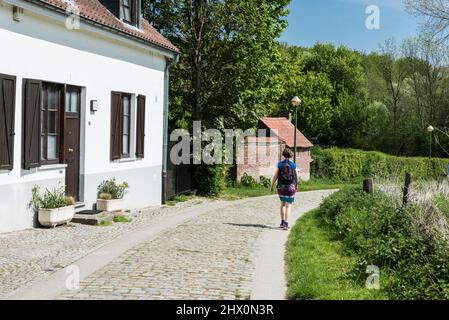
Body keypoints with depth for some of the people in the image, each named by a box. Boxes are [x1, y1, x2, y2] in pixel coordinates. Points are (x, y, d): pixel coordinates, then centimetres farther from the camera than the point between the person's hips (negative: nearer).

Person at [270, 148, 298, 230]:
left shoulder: (280, 164, -3)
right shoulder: (293, 165, -4)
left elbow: (275, 176, -2)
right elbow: (296, 177, 1)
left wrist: (272, 185, 10)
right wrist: (296, 186, 17)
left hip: (281, 187, 2)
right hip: (291, 187, -1)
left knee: (283, 204, 19)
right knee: (288, 205, 2)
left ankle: (282, 222, 19)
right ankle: (286, 223, -8)